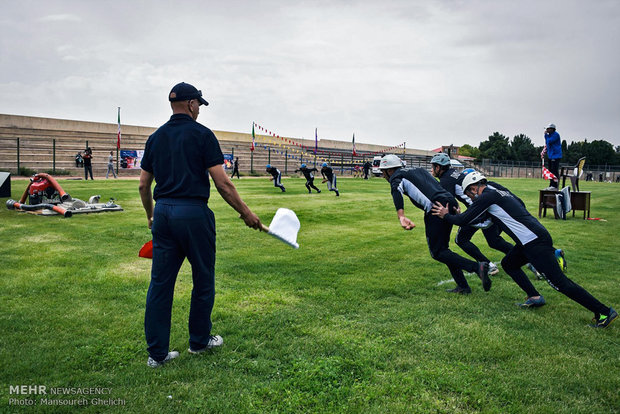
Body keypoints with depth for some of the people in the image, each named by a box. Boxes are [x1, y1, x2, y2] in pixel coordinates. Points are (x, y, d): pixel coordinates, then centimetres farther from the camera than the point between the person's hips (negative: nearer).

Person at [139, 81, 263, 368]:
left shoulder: (156, 138, 12)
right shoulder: (202, 134, -5)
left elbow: (143, 185, 13)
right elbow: (222, 183, -11)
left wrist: (151, 216, 27)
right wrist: (246, 213, -3)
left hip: (163, 213, 6)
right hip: (194, 213, -5)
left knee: (160, 283, 8)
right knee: (203, 280, 11)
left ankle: (157, 352, 14)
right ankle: (199, 341, 25)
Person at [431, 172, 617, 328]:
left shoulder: (487, 196, -8)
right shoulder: (501, 192, 19)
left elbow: (464, 220, -9)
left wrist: (446, 216, 9)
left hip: (535, 242, -10)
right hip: (533, 237, 10)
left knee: (559, 282, -7)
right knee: (508, 264, 21)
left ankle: (604, 312, -2)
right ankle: (535, 297, 20)